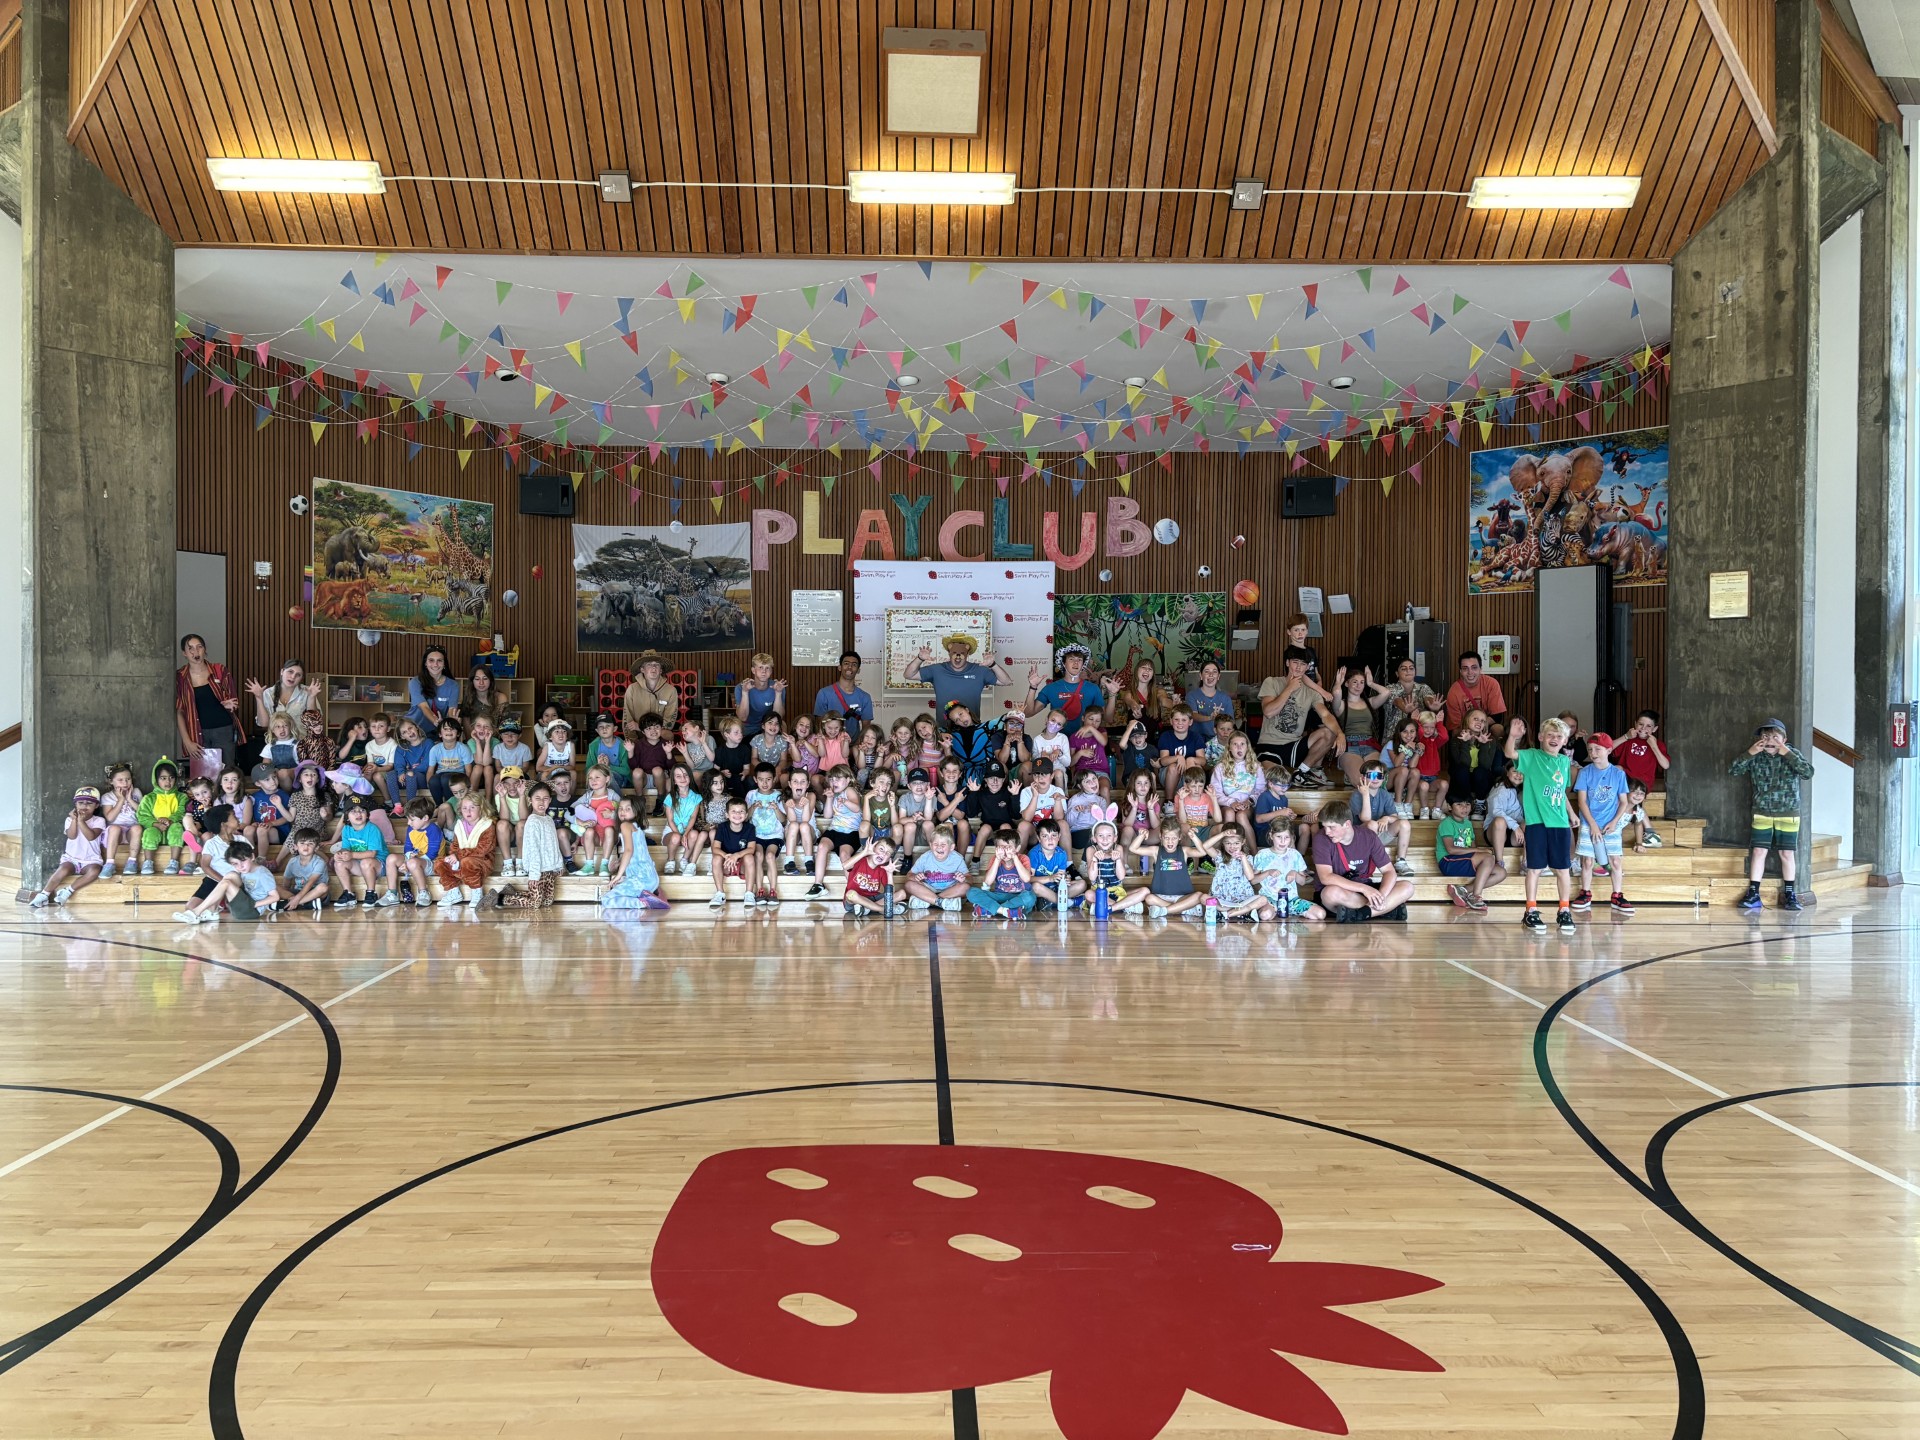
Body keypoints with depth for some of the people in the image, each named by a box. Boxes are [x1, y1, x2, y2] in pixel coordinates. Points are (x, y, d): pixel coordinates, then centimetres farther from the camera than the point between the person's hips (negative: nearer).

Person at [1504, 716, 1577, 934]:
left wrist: (1571, 814, 20)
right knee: (1535, 868, 1)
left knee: (1562, 869, 7)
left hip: (1560, 823, 4)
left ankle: (1564, 911, 16)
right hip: (1537, 821, -4)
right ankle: (1531, 912, 9)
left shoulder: (1565, 761, 12)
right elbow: (1510, 754, -22)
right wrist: (1512, 736, -40)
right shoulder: (1532, 757, -2)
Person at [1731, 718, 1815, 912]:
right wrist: (1749, 753, -22)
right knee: (1759, 851, 0)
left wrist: (1787, 754, -28)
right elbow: (1732, 770, -11)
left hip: (1788, 814, -1)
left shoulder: (1792, 754, -7)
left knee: (1787, 854, 4)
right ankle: (1753, 895, 5)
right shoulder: (1756, 757, -3)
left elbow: (1808, 772, -23)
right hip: (1762, 813, 1)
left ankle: (1789, 895, 15)